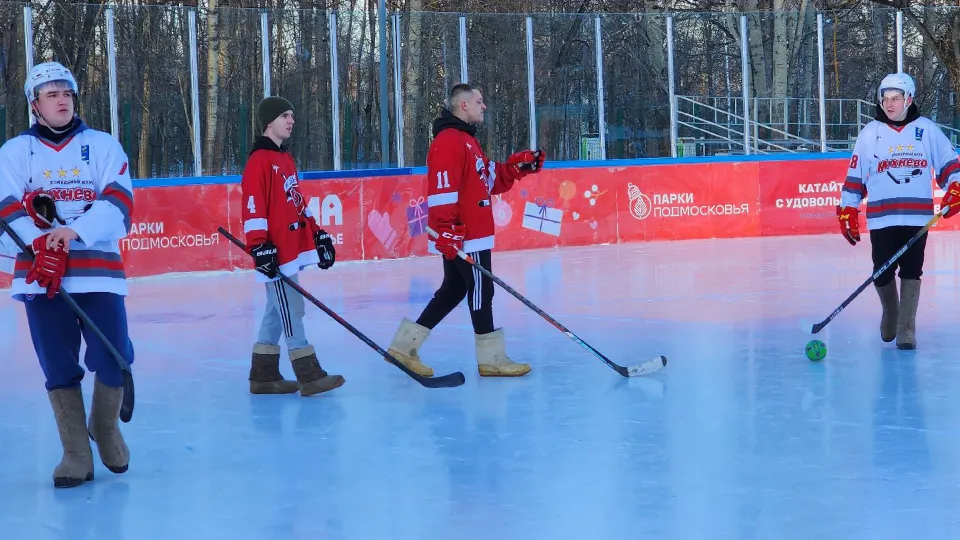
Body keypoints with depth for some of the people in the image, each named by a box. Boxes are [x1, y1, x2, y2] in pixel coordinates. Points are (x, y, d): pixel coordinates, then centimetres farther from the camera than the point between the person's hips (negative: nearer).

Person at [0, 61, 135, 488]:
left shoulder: (103, 146, 7)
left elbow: (118, 205, -5)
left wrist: (74, 231, -20)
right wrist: (41, 245, -20)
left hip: (98, 268, 0)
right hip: (41, 273, 0)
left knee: (112, 359, -4)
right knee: (59, 367, 1)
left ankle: (105, 426, 24)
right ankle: (76, 455, 11)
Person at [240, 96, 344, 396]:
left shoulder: (286, 160, 18)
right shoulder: (259, 161, -12)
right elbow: (254, 208, -17)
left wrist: (318, 235, 20)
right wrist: (260, 247, -22)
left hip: (292, 248, 10)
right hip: (275, 253, -10)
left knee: (277, 311, 12)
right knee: (291, 309, -8)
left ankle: (263, 376, 19)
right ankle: (309, 376, -8)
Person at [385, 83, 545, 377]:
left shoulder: (467, 140, 19)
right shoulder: (448, 141, -16)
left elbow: (490, 181, 22)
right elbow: (442, 190, -24)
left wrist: (518, 165, 8)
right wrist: (447, 231, -29)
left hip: (471, 232, 11)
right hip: (462, 236, -11)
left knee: (453, 290, 14)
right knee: (481, 289, -4)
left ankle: (405, 345, 17)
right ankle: (491, 358, 3)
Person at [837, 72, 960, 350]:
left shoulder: (926, 129, 4)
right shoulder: (870, 133, 5)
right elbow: (855, 174, 7)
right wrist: (847, 209, 5)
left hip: (918, 215, 0)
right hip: (881, 217, 0)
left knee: (911, 273, -2)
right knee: (882, 274, 0)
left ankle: (906, 329, 5)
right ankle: (890, 314, 29)